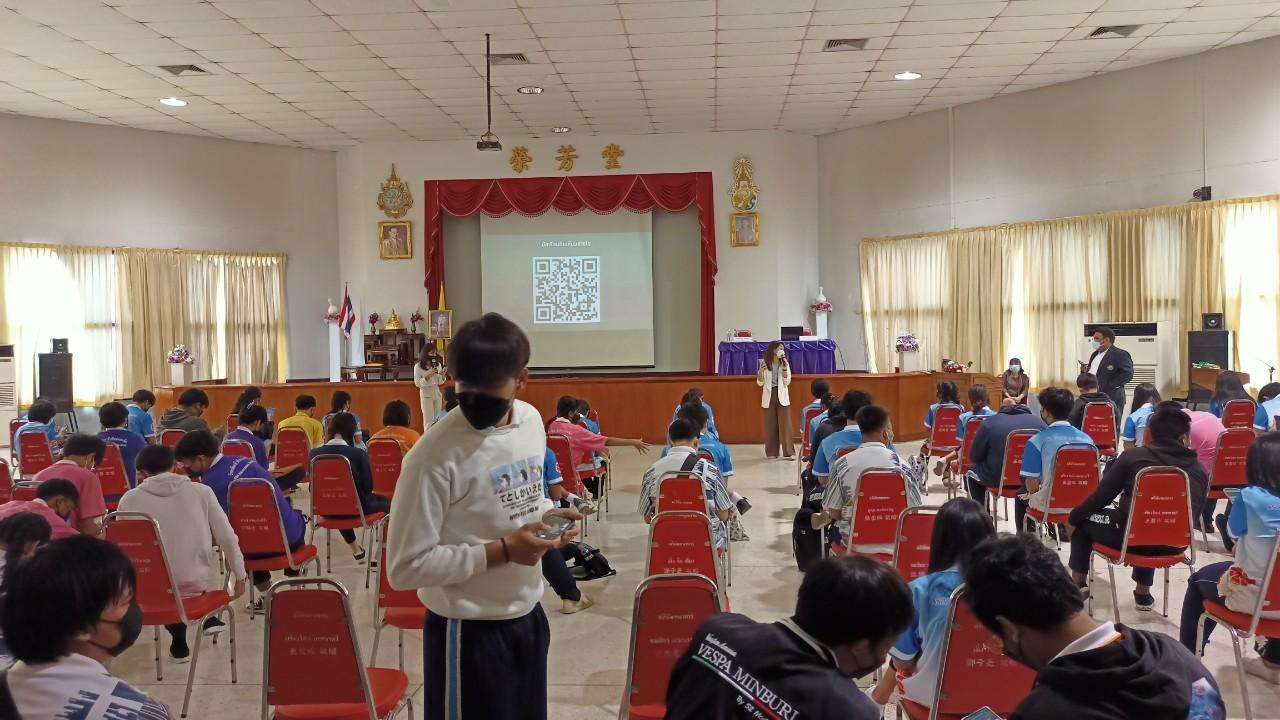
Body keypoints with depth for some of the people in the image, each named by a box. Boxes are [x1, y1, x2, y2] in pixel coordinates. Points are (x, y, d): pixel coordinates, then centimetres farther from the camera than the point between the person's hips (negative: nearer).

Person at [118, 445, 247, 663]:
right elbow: (227, 538, -2)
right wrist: (240, 577, 11)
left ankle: (179, 641, 24)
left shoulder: (129, 499, -2)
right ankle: (207, 616, 24)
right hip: (194, 583, 1)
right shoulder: (201, 492, -3)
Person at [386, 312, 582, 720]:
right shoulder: (435, 456, -23)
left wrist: (545, 515, -5)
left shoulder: (532, 421, -1)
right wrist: (501, 551, -24)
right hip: (469, 632, -7)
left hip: (528, 616, 7)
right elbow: (406, 567, -21)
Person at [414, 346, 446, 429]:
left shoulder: (438, 364, 5)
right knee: (429, 421, -4)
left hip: (437, 392, 4)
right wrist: (428, 376, -20)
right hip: (426, 394, -4)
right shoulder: (418, 367, -7)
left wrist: (442, 375, -11)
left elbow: (440, 382, 10)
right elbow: (418, 383, -10)